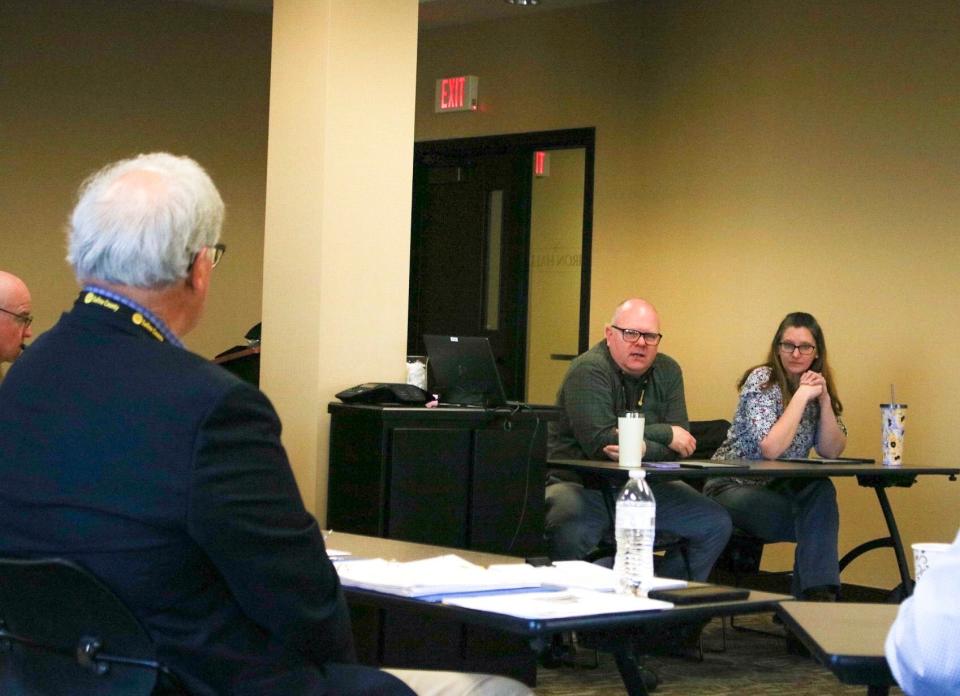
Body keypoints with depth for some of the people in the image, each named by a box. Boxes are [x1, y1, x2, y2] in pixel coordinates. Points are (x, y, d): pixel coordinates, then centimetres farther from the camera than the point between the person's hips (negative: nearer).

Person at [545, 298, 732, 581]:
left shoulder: (667, 372, 4)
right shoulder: (588, 371, -15)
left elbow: (679, 443, -5)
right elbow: (599, 441, -27)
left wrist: (643, 449, -28)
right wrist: (664, 434, -16)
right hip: (581, 485, -6)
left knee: (716, 523, -3)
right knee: (569, 536, -37)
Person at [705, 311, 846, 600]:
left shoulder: (817, 386, 6)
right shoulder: (762, 381, -14)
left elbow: (832, 451, -1)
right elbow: (770, 449, -26)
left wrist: (824, 400, -13)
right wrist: (802, 395, -22)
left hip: (777, 489, 6)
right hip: (733, 488, -6)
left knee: (821, 491, -28)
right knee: (820, 522, -29)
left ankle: (817, 596, -27)